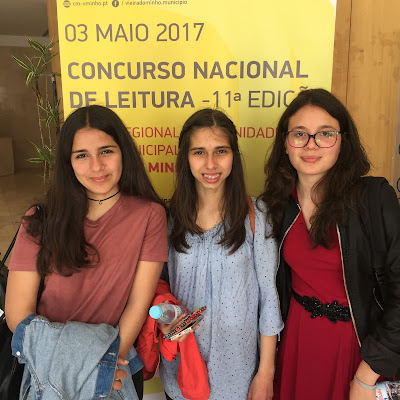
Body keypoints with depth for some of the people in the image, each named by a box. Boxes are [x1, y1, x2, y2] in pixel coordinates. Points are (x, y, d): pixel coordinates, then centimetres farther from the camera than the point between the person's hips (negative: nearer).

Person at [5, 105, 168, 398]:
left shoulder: (149, 214, -13)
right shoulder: (42, 221, -11)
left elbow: (139, 302, -12)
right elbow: (18, 314, -13)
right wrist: (80, 366, -22)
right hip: (51, 366, 1)